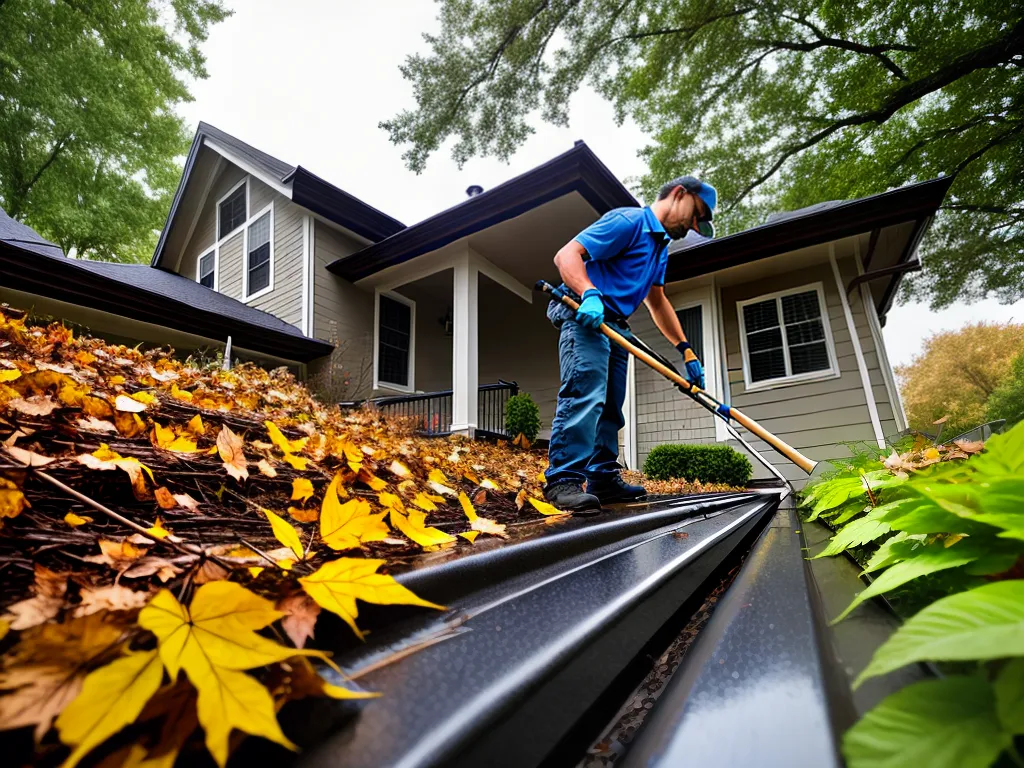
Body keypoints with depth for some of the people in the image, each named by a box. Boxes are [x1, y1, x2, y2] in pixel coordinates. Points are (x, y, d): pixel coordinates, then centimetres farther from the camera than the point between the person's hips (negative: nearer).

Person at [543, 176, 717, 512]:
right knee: (584, 394, -22)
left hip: (615, 325, 10)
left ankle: (604, 479, 13)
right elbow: (567, 254, -17)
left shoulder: (661, 245, 23)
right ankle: (563, 480, -21)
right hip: (584, 316, -10)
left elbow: (657, 302, 29)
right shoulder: (628, 220, -7)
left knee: (610, 405, 7)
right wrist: (589, 293, -35)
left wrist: (686, 349, 23)